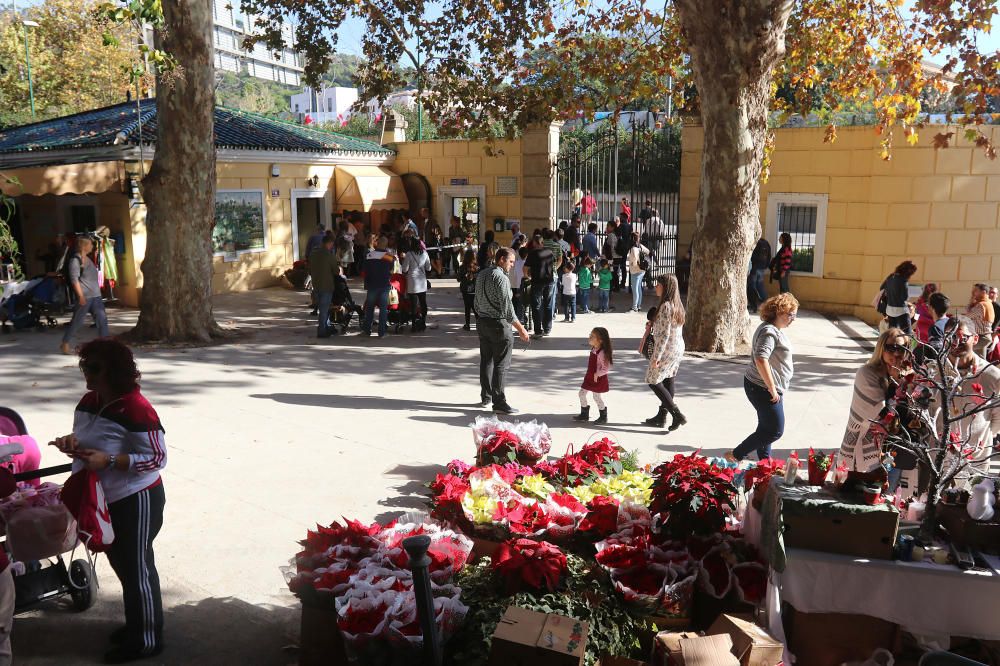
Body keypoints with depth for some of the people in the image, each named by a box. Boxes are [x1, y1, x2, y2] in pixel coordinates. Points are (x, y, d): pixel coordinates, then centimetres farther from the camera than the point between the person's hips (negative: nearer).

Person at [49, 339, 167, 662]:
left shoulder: (135, 409, -25)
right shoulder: (89, 401, 1)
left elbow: (157, 459, -23)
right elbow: (87, 439, 15)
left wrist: (108, 460, -30)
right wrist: (72, 442, -8)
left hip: (136, 501, -9)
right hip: (104, 501, 9)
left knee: (137, 569, 4)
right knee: (121, 565, 22)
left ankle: (147, 639, 20)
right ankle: (135, 624, 40)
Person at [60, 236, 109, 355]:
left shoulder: (88, 259, 15)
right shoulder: (75, 260, -10)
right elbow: (74, 279, -16)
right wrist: (81, 296, -21)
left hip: (95, 296, 8)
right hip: (84, 296, -8)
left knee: (102, 318, -1)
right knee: (77, 321, 1)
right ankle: (65, 345, 15)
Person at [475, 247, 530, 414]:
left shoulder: (481, 274, 10)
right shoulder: (501, 278, -17)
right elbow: (507, 308, -21)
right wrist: (521, 329, -18)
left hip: (482, 322, 9)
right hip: (498, 324, -8)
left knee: (486, 361, 16)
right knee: (501, 364, -4)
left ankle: (486, 396, 26)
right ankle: (499, 402, -3)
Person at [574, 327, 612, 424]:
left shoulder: (602, 353, -25)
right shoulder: (593, 349, 3)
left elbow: (606, 368, -26)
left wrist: (597, 374, -23)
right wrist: (589, 374, 14)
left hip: (598, 379, -9)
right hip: (589, 376, 9)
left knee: (597, 397, 2)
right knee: (582, 393, 12)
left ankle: (603, 417, 20)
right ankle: (584, 414, 25)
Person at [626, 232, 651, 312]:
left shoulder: (634, 248, -22)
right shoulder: (641, 246, 2)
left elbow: (635, 257, -35)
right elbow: (647, 251, 17)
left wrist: (633, 264, -14)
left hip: (636, 271, -9)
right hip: (641, 270, 9)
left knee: (635, 289, -2)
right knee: (639, 288, 17)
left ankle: (634, 307, 3)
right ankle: (638, 305, 26)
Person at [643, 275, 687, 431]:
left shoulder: (665, 306, -20)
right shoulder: (677, 305, 9)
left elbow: (664, 334, -23)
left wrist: (656, 356, -20)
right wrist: (652, 326, 12)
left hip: (667, 350, -9)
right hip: (678, 348, 9)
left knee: (653, 381, 1)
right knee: (668, 381, 14)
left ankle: (677, 415, -5)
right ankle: (661, 417, 22)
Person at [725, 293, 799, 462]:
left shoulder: (774, 329, 12)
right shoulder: (769, 332, -21)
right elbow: (761, 360, -33)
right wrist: (772, 388, -26)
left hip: (761, 387, 10)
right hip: (763, 389, -10)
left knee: (766, 427, 18)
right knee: (775, 431, -5)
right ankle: (735, 456, 1)